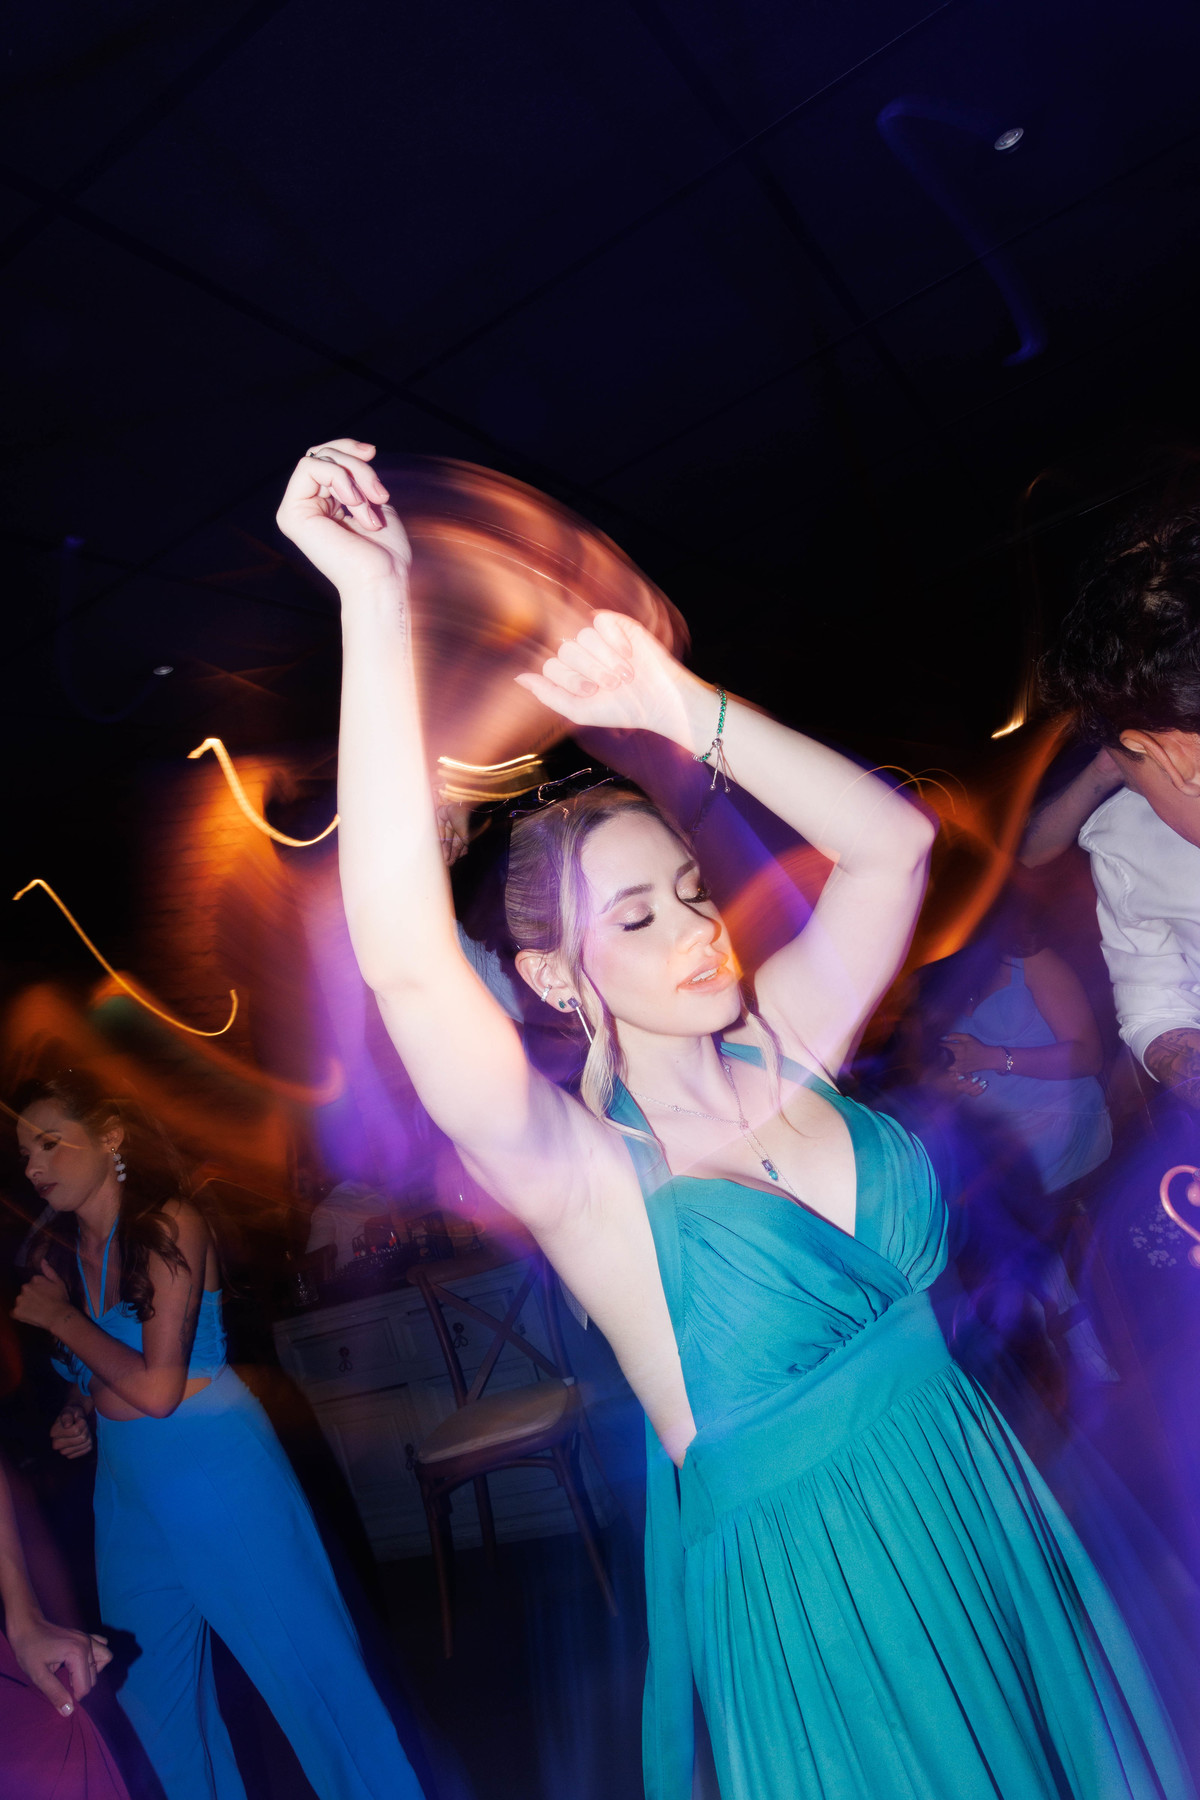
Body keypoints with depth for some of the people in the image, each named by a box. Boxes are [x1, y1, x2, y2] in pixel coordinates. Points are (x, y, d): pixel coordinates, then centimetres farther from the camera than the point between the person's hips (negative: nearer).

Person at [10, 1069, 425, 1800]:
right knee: (151, 1685, 21)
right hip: (125, 1483, 7)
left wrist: (62, 1317, -14)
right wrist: (78, 1420, -4)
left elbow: (156, 1388, -22)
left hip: (215, 1470, -7)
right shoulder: (61, 1255, 2)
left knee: (304, 1659, 5)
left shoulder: (169, 1225, -17)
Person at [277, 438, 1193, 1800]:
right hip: (815, 1606, -5)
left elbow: (893, 842, -7)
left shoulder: (778, 1050, -6)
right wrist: (375, 604, -38)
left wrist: (681, 710, -18)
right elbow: (408, 964, -38)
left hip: (990, 1521, 6)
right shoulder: (587, 1179, -21)